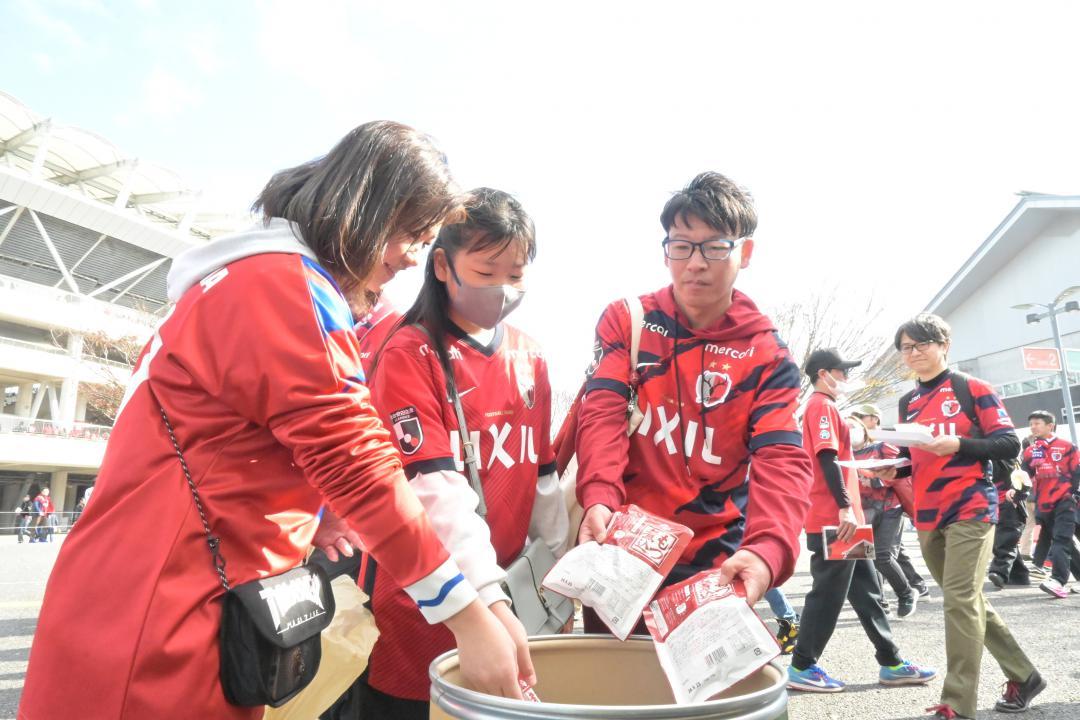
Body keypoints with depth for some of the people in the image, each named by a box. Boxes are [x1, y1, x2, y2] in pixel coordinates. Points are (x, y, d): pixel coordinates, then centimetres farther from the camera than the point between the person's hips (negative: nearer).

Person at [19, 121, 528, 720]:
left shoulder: (261, 281, 16)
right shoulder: (284, 284, -18)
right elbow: (357, 465, -23)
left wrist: (315, 514, 9)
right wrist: (469, 616, -18)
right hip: (156, 617, -10)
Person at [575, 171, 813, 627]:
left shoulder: (768, 356, 0)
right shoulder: (625, 321, 2)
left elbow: (781, 461, -13)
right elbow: (603, 414, -11)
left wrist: (767, 549, -32)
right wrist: (598, 498, -31)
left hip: (713, 568, 0)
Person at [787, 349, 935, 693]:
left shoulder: (827, 408, 21)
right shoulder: (821, 406, -11)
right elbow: (826, 459, -20)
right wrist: (845, 507, -23)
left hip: (842, 519, 10)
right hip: (833, 520, -10)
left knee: (867, 591, 14)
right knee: (828, 594, -4)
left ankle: (891, 663, 22)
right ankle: (801, 667, 5)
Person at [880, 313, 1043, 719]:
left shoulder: (971, 388, -3)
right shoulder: (908, 403, 14)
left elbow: (1009, 444, -8)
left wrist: (957, 445, -22)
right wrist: (894, 469, 1)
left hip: (970, 510, -7)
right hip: (927, 517, 7)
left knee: (960, 600, -13)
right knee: (970, 602, 14)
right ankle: (1022, 677, 31)